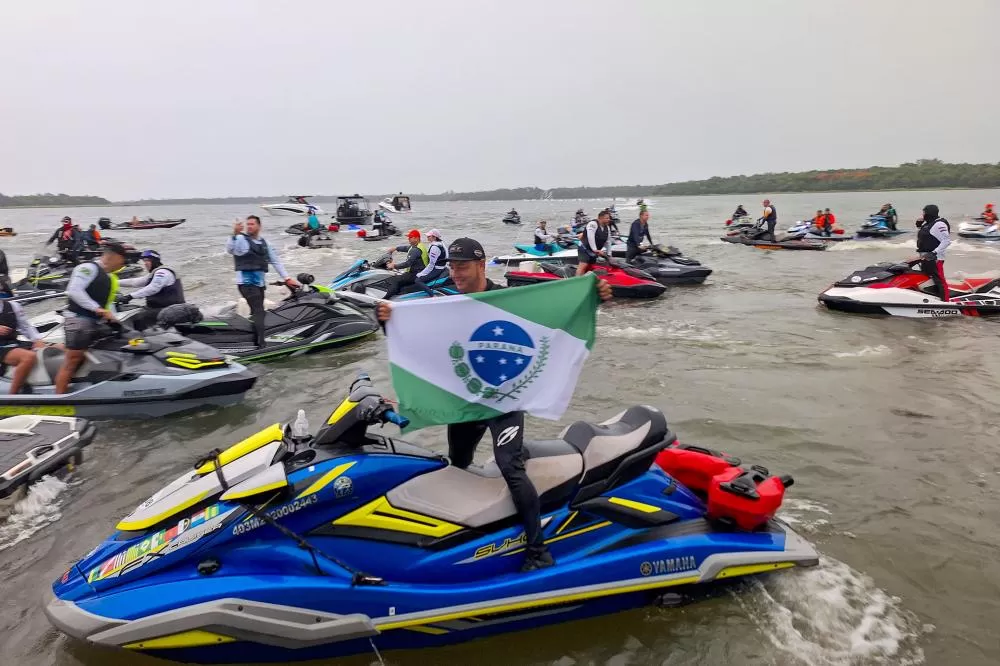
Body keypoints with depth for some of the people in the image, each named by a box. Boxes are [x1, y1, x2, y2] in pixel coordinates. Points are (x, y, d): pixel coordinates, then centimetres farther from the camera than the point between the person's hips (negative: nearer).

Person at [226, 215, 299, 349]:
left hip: (260, 283, 7)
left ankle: (255, 341, 20)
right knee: (259, 312, -16)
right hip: (247, 282, -7)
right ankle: (261, 344, -21)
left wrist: (287, 278, 16)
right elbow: (229, 249, -23)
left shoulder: (264, 243, 16)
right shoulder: (240, 239, -3)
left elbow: (275, 261, 20)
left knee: (258, 312, 10)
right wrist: (235, 234, -39)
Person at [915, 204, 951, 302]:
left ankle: (945, 301, -13)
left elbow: (947, 240, -22)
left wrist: (935, 252, -30)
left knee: (939, 280, -12)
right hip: (925, 257, 11)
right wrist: (919, 226, 13)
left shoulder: (939, 224, -15)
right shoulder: (928, 223, 15)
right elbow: (921, 237, 28)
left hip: (934, 258, -11)